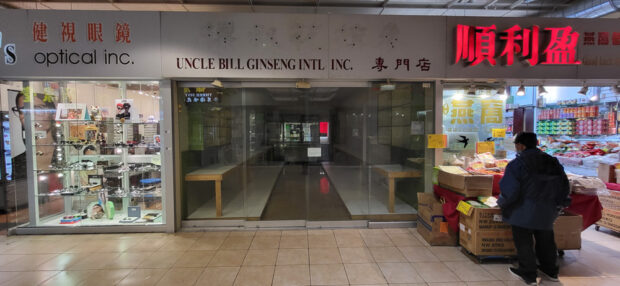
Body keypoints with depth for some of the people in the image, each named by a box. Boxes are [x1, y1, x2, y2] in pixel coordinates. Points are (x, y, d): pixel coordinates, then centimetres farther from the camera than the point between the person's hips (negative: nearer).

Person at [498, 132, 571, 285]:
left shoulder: (517, 163, -16)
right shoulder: (551, 161, 5)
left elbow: (510, 190, -18)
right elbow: (564, 185, 11)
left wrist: (502, 203, -1)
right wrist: (559, 203, 24)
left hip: (524, 211, -7)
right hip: (547, 212, 7)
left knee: (523, 241, 5)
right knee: (545, 240, 21)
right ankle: (550, 271, 35)